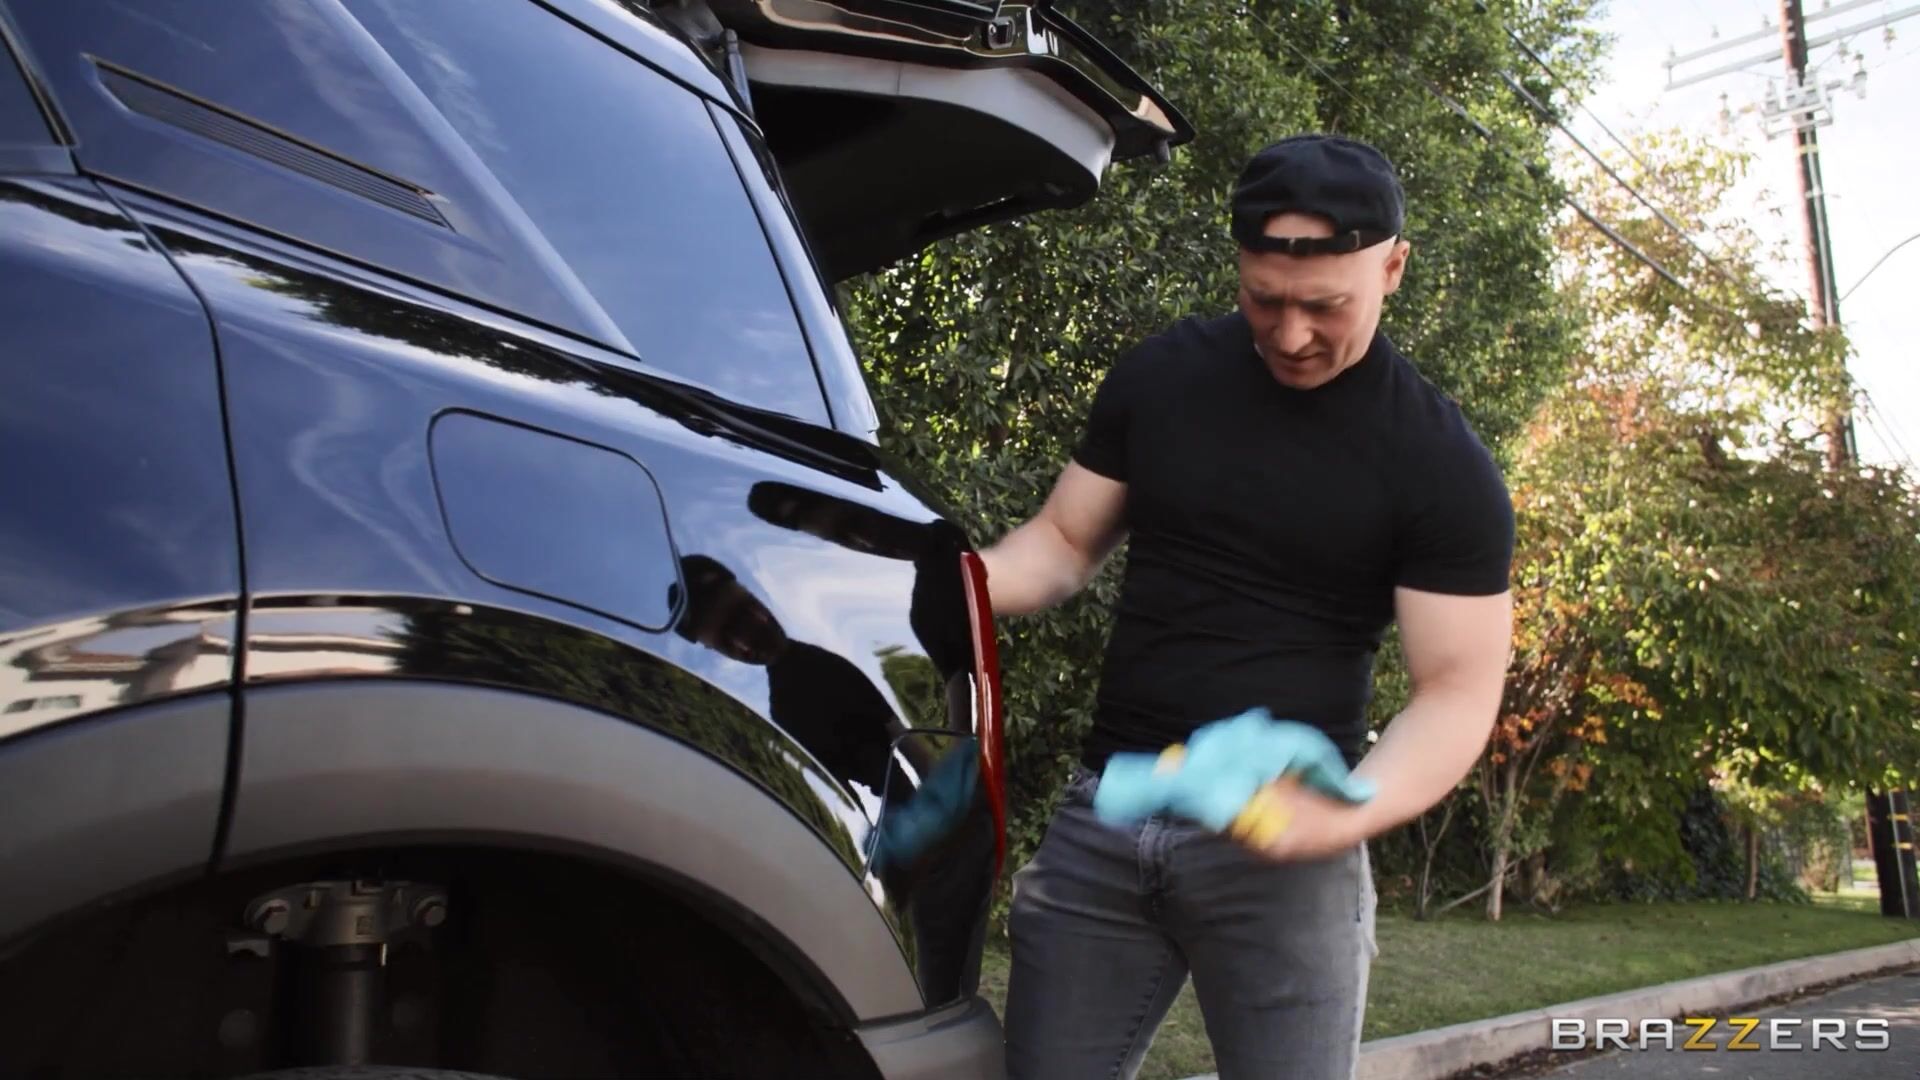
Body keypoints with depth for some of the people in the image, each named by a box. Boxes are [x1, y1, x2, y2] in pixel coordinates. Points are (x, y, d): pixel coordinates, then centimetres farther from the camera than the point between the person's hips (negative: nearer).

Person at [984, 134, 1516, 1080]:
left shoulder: (1442, 467, -6)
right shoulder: (1156, 378, 4)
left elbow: (1458, 688, -7)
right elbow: (1064, 543, 11)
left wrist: (1342, 815, -25)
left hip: (1275, 839, -3)